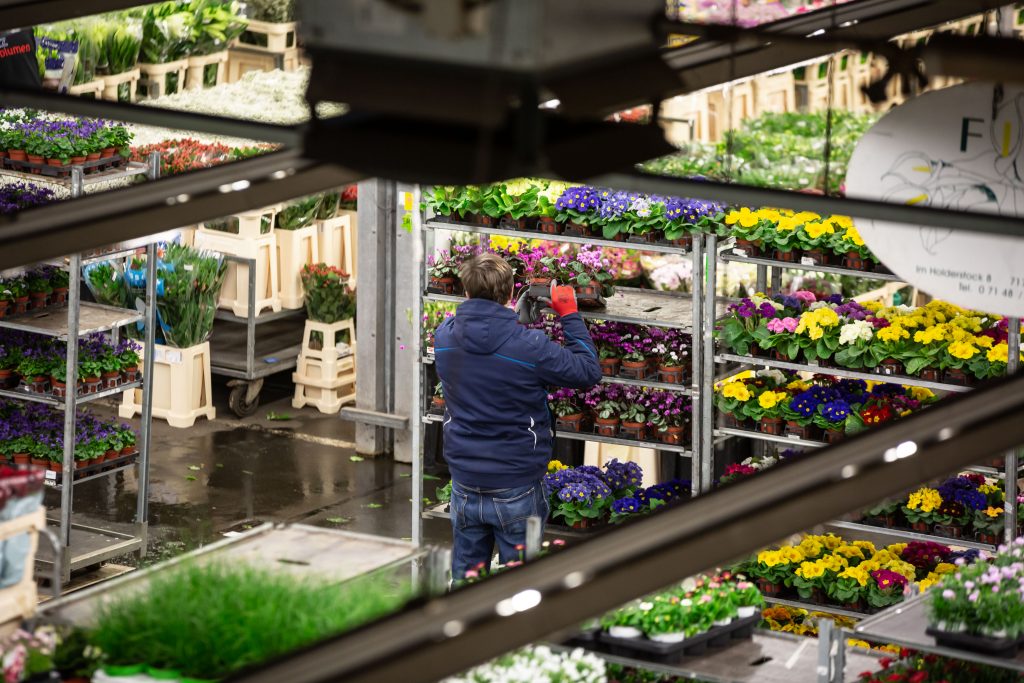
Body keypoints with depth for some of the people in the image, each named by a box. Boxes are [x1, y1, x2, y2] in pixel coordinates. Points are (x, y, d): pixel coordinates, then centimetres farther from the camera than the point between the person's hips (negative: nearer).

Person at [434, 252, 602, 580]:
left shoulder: (444, 337, -6)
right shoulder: (530, 346, -21)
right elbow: (589, 372, -9)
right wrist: (570, 316, 0)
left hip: (465, 483, 4)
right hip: (517, 488, -4)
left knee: (466, 575, 18)